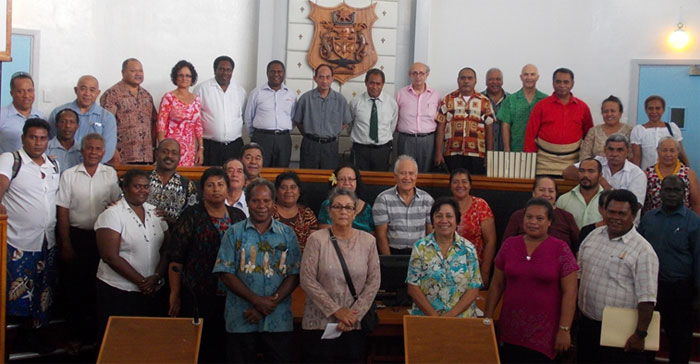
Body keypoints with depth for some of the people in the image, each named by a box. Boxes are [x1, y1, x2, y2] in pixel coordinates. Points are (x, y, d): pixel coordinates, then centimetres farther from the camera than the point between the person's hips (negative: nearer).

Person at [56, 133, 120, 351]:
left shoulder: (110, 174, 4)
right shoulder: (69, 175, -1)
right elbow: (63, 212, -2)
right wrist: (66, 245, -5)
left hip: (102, 237, 1)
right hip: (76, 235, -1)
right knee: (74, 287, 5)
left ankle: (96, 333, 21)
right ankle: (75, 336, 19)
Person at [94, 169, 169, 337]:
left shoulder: (155, 212, 9)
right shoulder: (112, 214, -8)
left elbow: (166, 250, 9)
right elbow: (110, 257, -14)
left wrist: (156, 277, -7)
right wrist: (141, 281, -13)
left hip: (153, 291, 5)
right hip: (119, 292, -5)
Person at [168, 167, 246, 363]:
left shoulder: (238, 216, 9)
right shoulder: (191, 215, -2)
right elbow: (175, 259, -4)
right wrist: (175, 294, -8)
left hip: (230, 295, 4)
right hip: (197, 296, -3)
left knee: (224, 347, 8)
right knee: (197, 348, 2)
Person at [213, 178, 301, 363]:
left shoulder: (287, 234, 6)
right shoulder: (234, 233, 4)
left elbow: (294, 275, 0)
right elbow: (225, 273, -4)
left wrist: (271, 303, -13)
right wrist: (257, 301, -14)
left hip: (278, 320, 1)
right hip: (241, 320, -1)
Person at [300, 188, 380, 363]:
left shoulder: (368, 241, 3)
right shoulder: (317, 239, -5)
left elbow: (373, 282, 1)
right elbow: (308, 281, -9)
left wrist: (355, 314, -7)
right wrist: (336, 311, -11)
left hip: (355, 326, 2)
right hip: (319, 324, -2)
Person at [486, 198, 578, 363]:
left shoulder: (560, 249, -4)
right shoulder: (509, 245, 5)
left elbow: (569, 292, -6)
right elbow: (496, 285, 10)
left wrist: (564, 329, -9)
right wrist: (488, 318, 9)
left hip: (543, 333, -3)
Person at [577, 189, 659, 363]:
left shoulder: (643, 250, -14)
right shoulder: (594, 235, 6)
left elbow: (646, 297, -16)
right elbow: (579, 271, 16)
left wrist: (640, 335, -19)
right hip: (586, 325, 6)